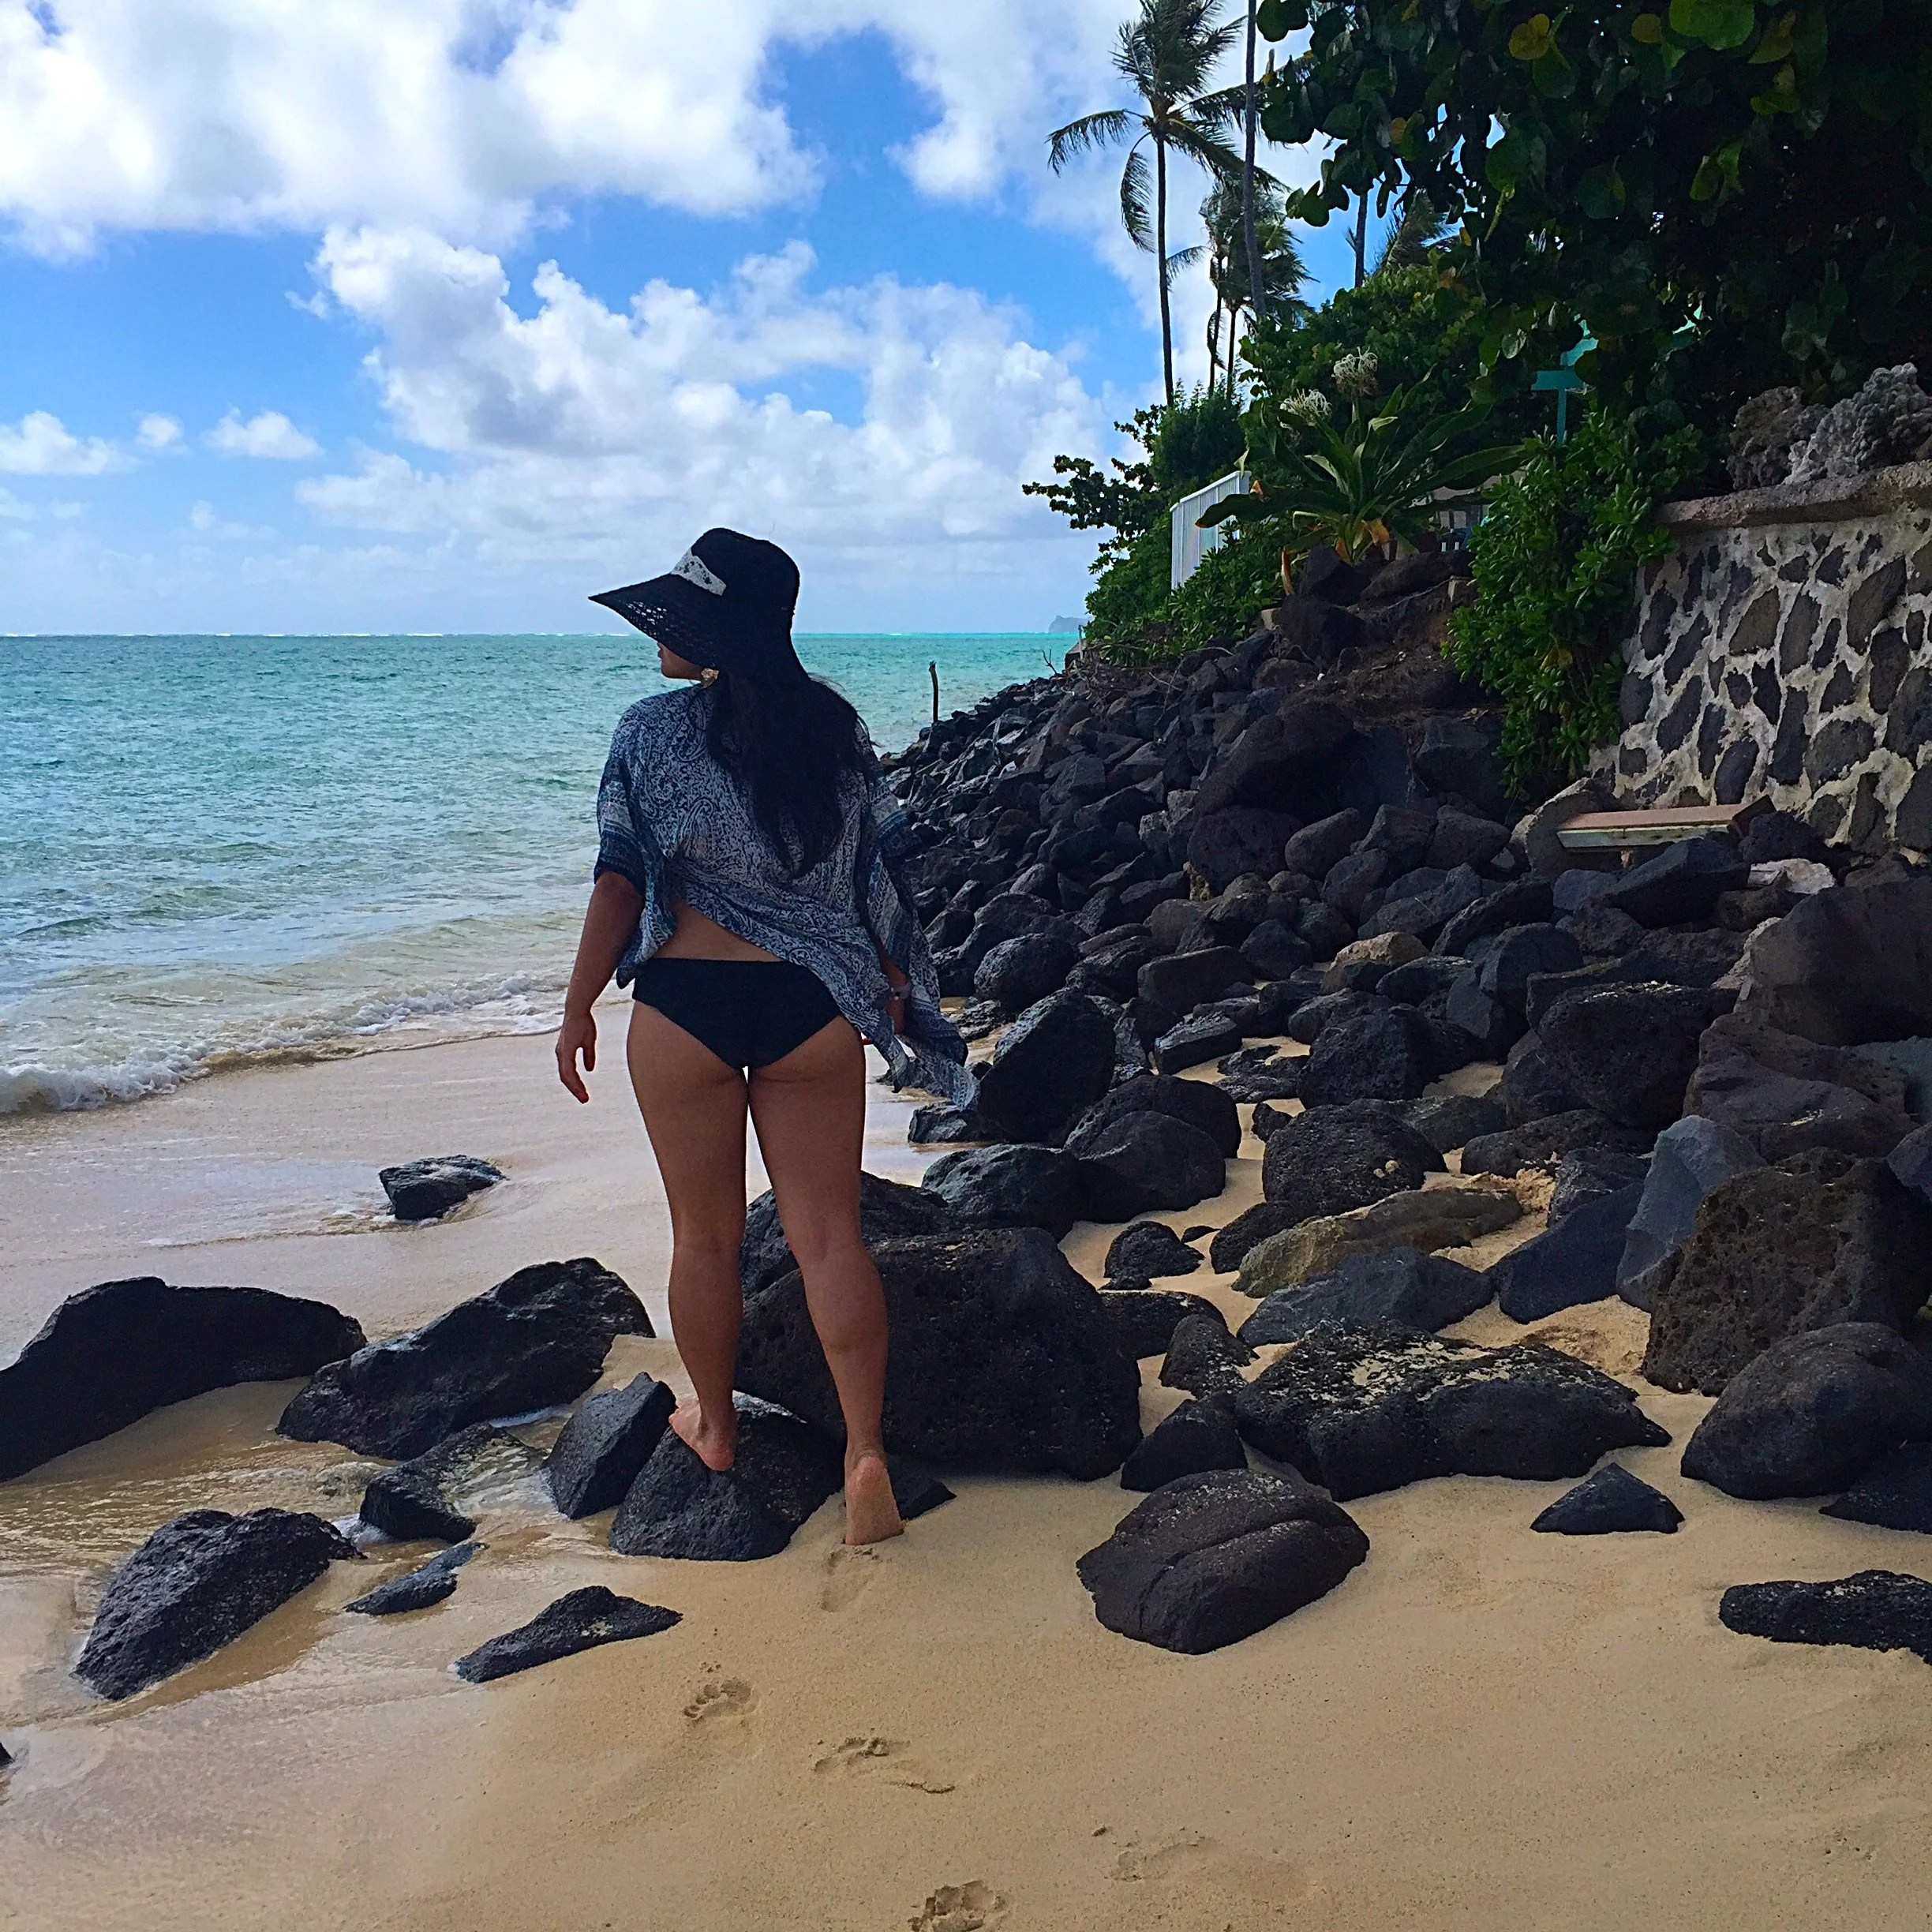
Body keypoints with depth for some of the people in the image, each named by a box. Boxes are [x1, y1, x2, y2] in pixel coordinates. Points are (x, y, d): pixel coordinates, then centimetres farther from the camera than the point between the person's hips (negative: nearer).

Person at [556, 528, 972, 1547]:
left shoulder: (652, 732, -9)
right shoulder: (835, 727, 2)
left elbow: (621, 884, -8)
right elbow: (882, 870, 6)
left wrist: (577, 1009, 2)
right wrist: (892, 986, 18)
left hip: (685, 1005, -2)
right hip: (815, 1008, 2)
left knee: (705, 1234, 14)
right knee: (829, 1235, 4)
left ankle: (713, 1424, 31)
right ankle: (866, 1451, -3)